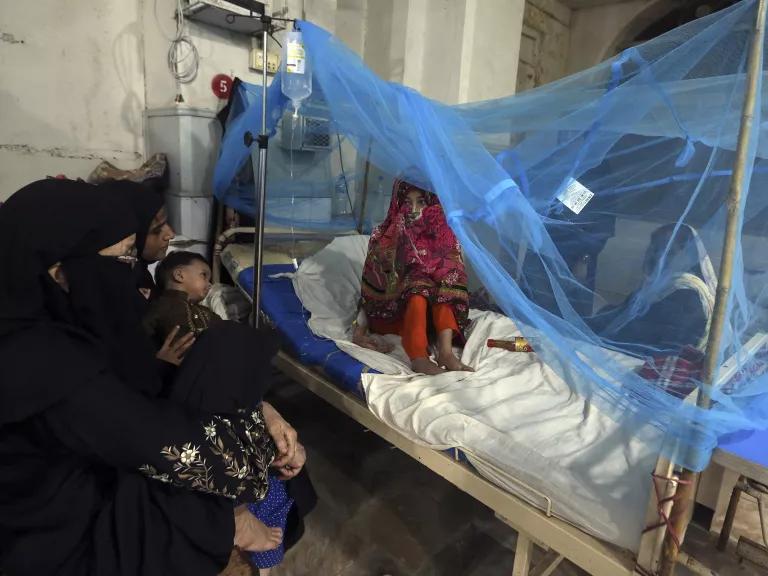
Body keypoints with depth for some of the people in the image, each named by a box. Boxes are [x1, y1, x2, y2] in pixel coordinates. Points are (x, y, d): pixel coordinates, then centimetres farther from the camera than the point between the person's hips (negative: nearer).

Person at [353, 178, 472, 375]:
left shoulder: (444, 236, 1)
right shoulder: (384, 237, -4)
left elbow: (455, 282, -3)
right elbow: (369, 288, -6)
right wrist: (360, 328, -13)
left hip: (432, 313, 2)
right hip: (392, 313, -2)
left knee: (445, 289, -26)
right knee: (417, 289, -30)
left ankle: (446, 351, -40)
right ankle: (418, 358, -45)